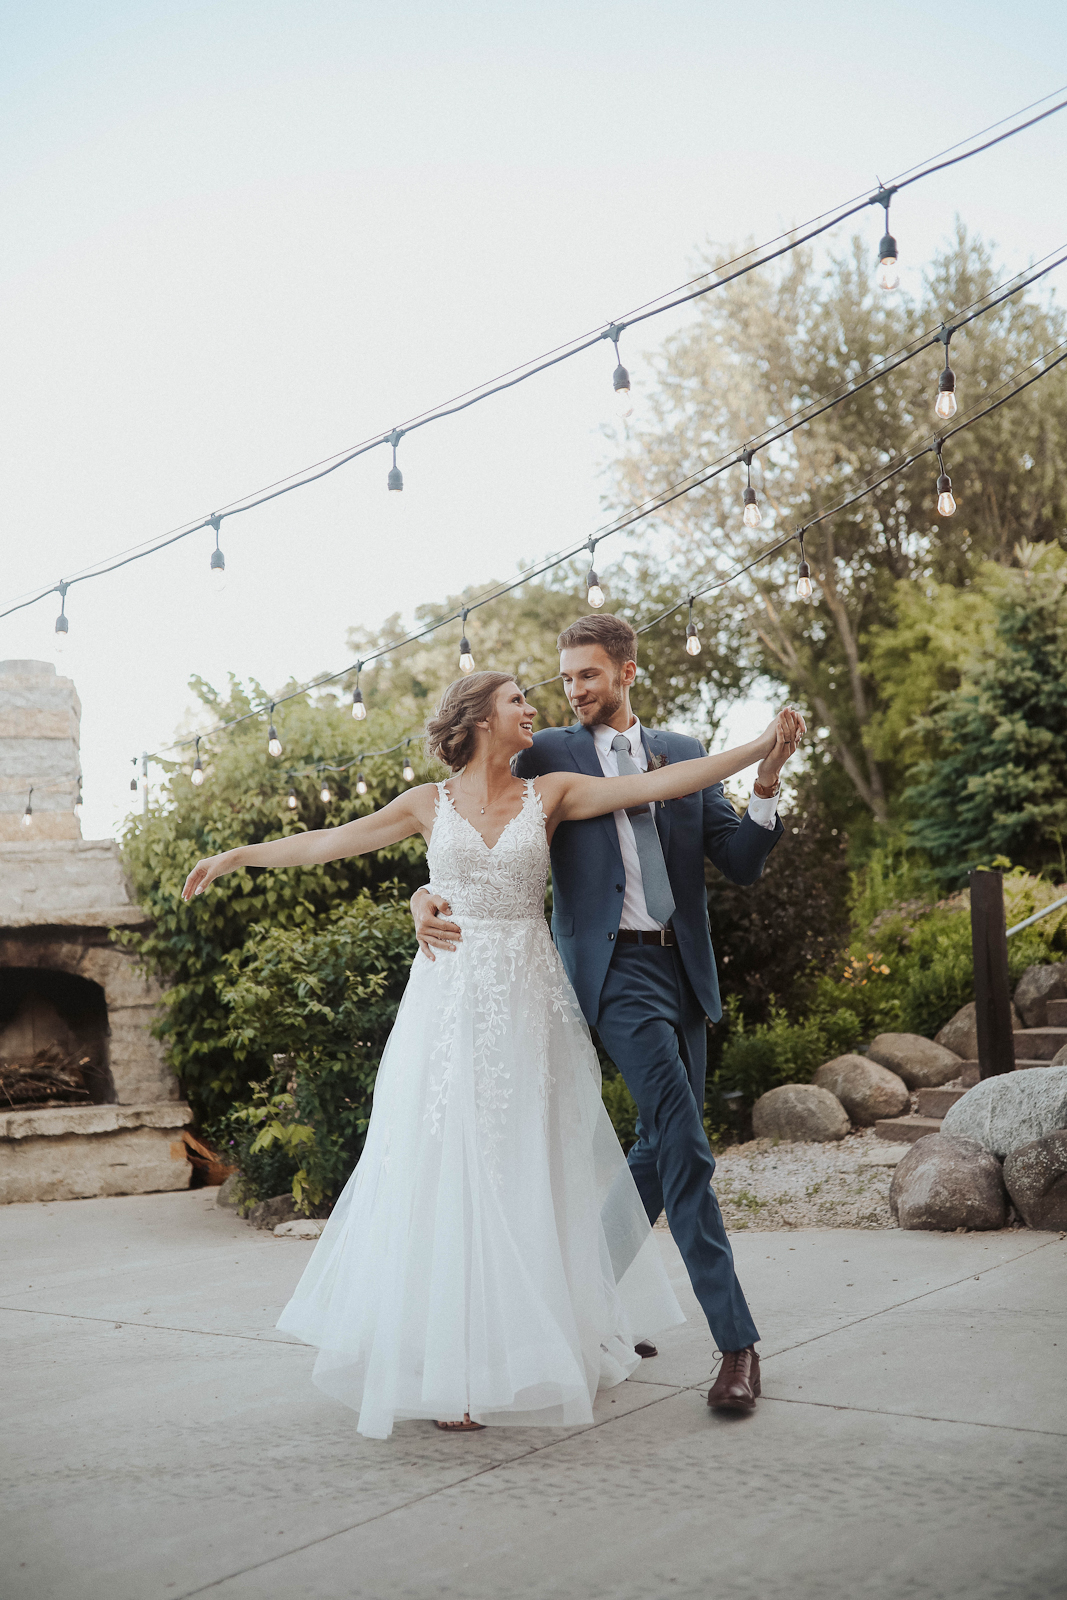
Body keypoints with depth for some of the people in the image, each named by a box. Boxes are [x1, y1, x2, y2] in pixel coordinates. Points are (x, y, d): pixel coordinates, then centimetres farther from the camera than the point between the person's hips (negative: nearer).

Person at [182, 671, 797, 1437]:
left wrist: (759, 746, -5)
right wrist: (238, 855, 9)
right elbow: (331, 841, 10)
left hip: (527, 1001, 1)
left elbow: (658, 783, 0)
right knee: (446, 1176, -2)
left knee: (529, 1174, 4)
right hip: (449, 996, -1)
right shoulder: (431, 804, 6)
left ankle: (530, 1346, 16)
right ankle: (452, 1366, 3)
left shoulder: (550, 794, 6)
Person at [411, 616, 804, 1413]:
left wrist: (768, 779, -8)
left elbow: (741, 862, 7)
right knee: (684, 1144, -14)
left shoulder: (683, 752, 12)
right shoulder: (548, 754, 3)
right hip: (615, 966, -5)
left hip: (684, 966, 5)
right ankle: (736, 1340, -9)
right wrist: (431, 895, -15)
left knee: (661, 1144, 11)